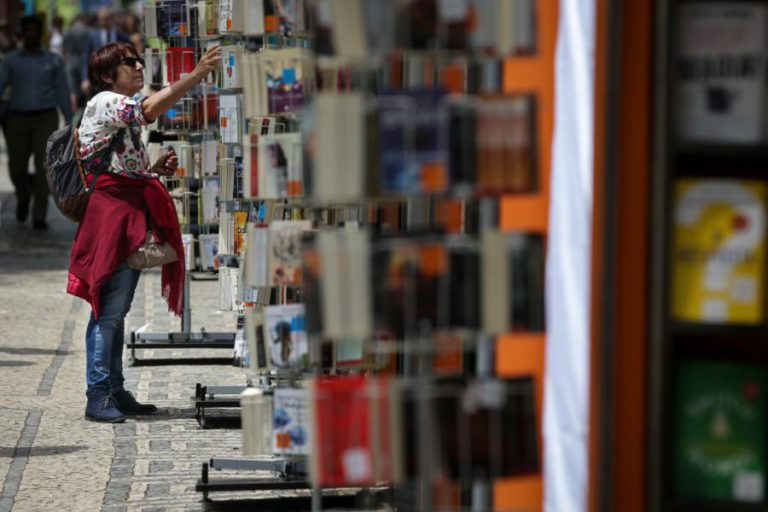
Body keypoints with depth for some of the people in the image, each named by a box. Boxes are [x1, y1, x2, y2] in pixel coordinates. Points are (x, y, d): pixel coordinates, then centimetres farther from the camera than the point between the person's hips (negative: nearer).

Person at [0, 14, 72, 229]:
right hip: (18, 119, 1)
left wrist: (69, 121, 4)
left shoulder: (53, 61, 7)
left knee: (43, 167, -12)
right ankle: (23, 198, 35)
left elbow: (62, 92, 7)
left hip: (45, 119, -1)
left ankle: (39, 217, -8)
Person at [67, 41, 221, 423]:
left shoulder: (124, 113, 24)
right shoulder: (103, 102, -7)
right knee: (109, 308, -11)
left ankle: (115, 391, 14)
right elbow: (151, 109, -24)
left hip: (131, 212, 10)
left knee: (117, 309, 11)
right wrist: (198, 74, -29)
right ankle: (98, 396, -11)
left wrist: (156, 169, 9)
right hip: (112, 209, -10)